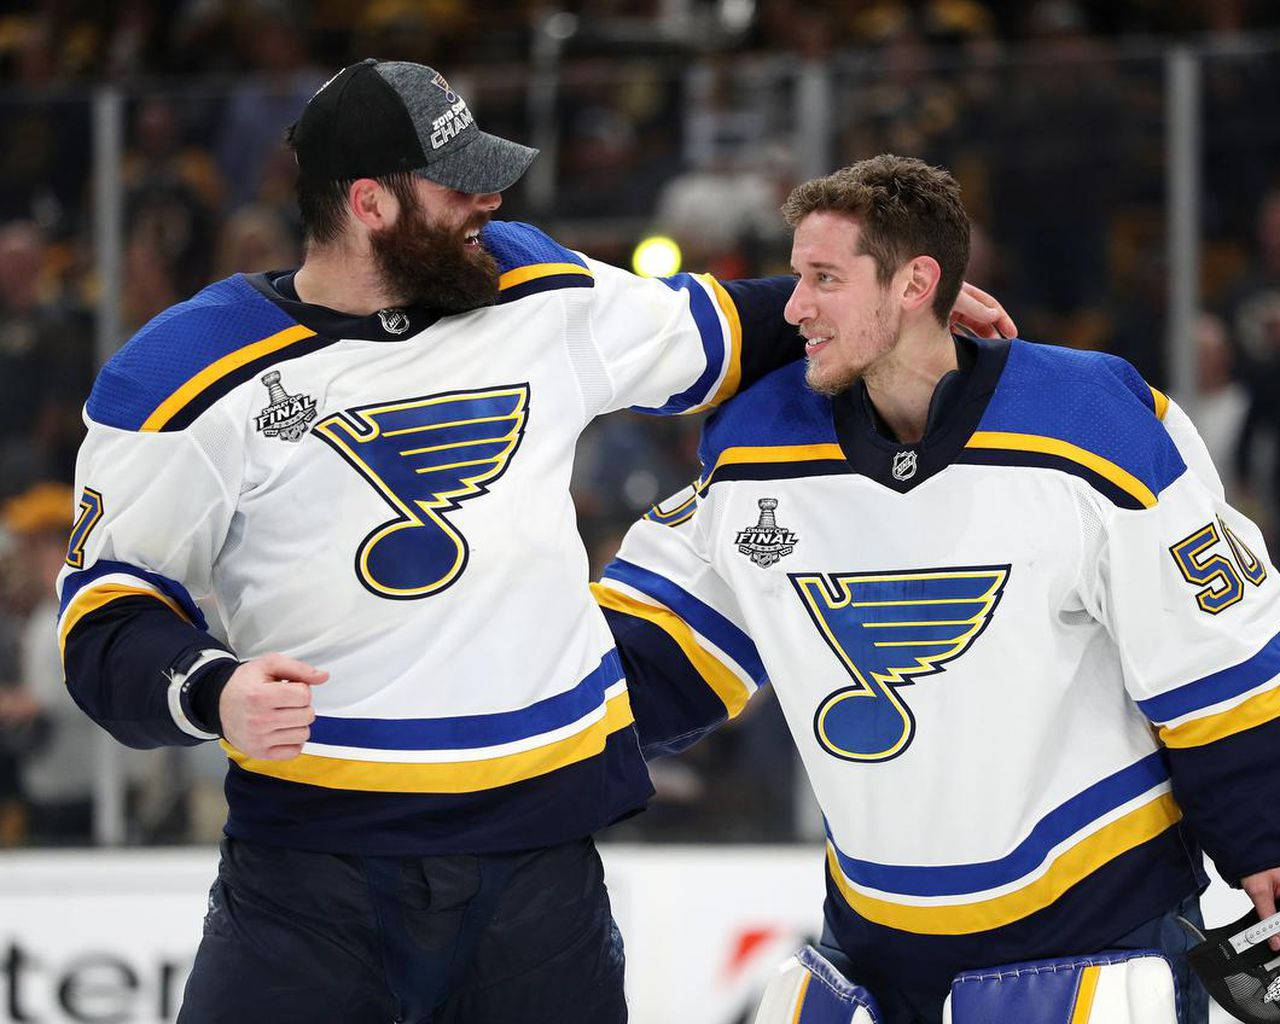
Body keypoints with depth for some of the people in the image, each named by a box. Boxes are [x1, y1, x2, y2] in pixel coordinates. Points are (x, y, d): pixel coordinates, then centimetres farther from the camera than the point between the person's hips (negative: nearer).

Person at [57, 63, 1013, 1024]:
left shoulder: (538, 291, 6)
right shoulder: (191, 376, -7)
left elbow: (701, 333, 23)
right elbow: (110, 601, -3)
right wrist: (206, 690, -21)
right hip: (310, 856, -4)